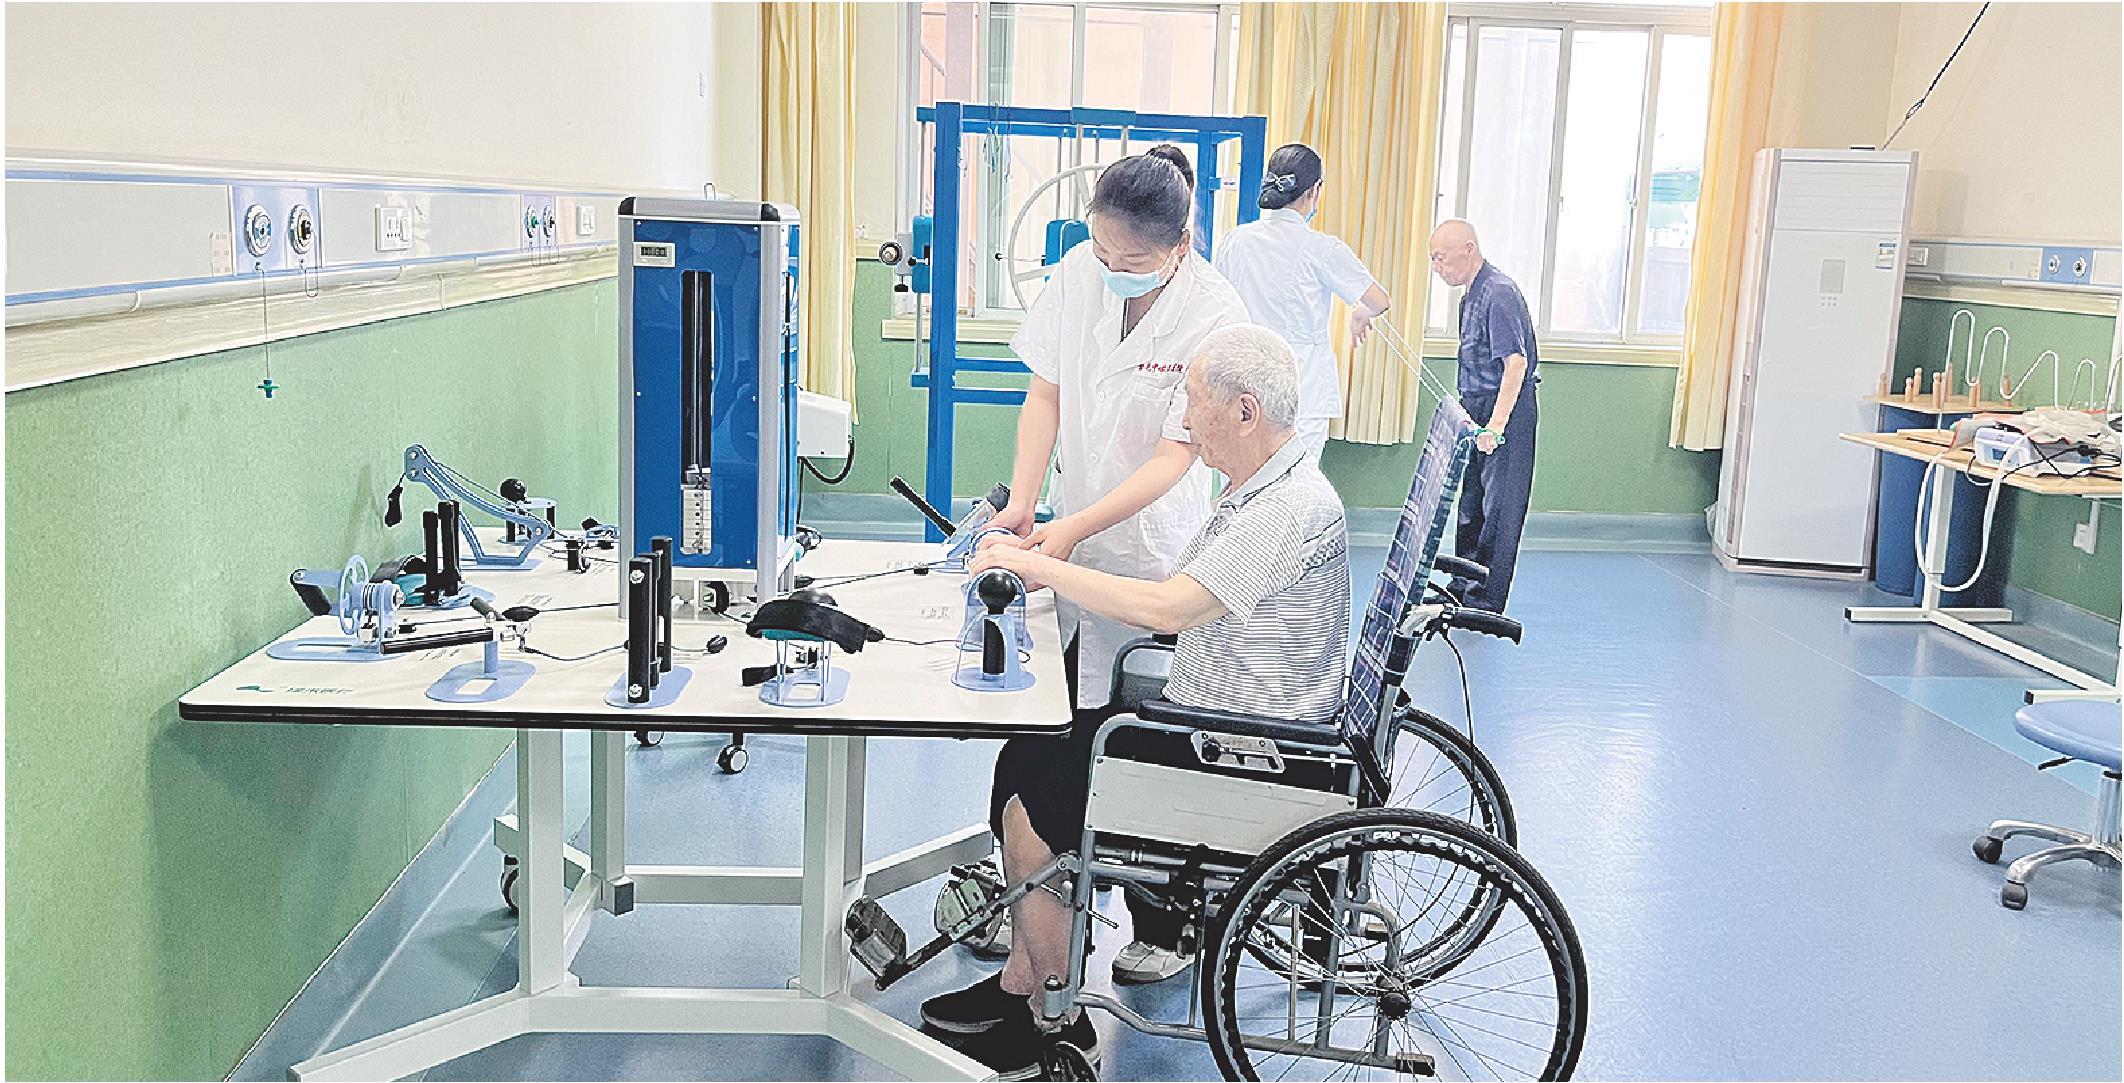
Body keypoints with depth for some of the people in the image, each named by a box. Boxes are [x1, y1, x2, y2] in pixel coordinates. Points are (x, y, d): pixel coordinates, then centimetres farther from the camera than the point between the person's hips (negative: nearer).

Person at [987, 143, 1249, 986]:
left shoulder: (1214, 316, -17)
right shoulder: (1080, 272, -3)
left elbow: (1176, 454, -19)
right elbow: (1045, 391, 1)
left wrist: (1077, 530, -27)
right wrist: (1024, 500, -12)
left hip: (1149, 550, -4)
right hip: (1068, 537, 5)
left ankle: (1166, 928, 19)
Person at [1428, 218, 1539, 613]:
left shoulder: (1499, 293, -19)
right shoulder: (1473, 294, 13)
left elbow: (1516, 362, -28)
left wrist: (1497, 424, -33)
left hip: (1506, 410, -10)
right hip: (1478, 410, 10)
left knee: (1498, 509, -3)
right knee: (1471, 502, 17)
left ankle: (1486, 603, 3)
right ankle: (1463, 589, 28)